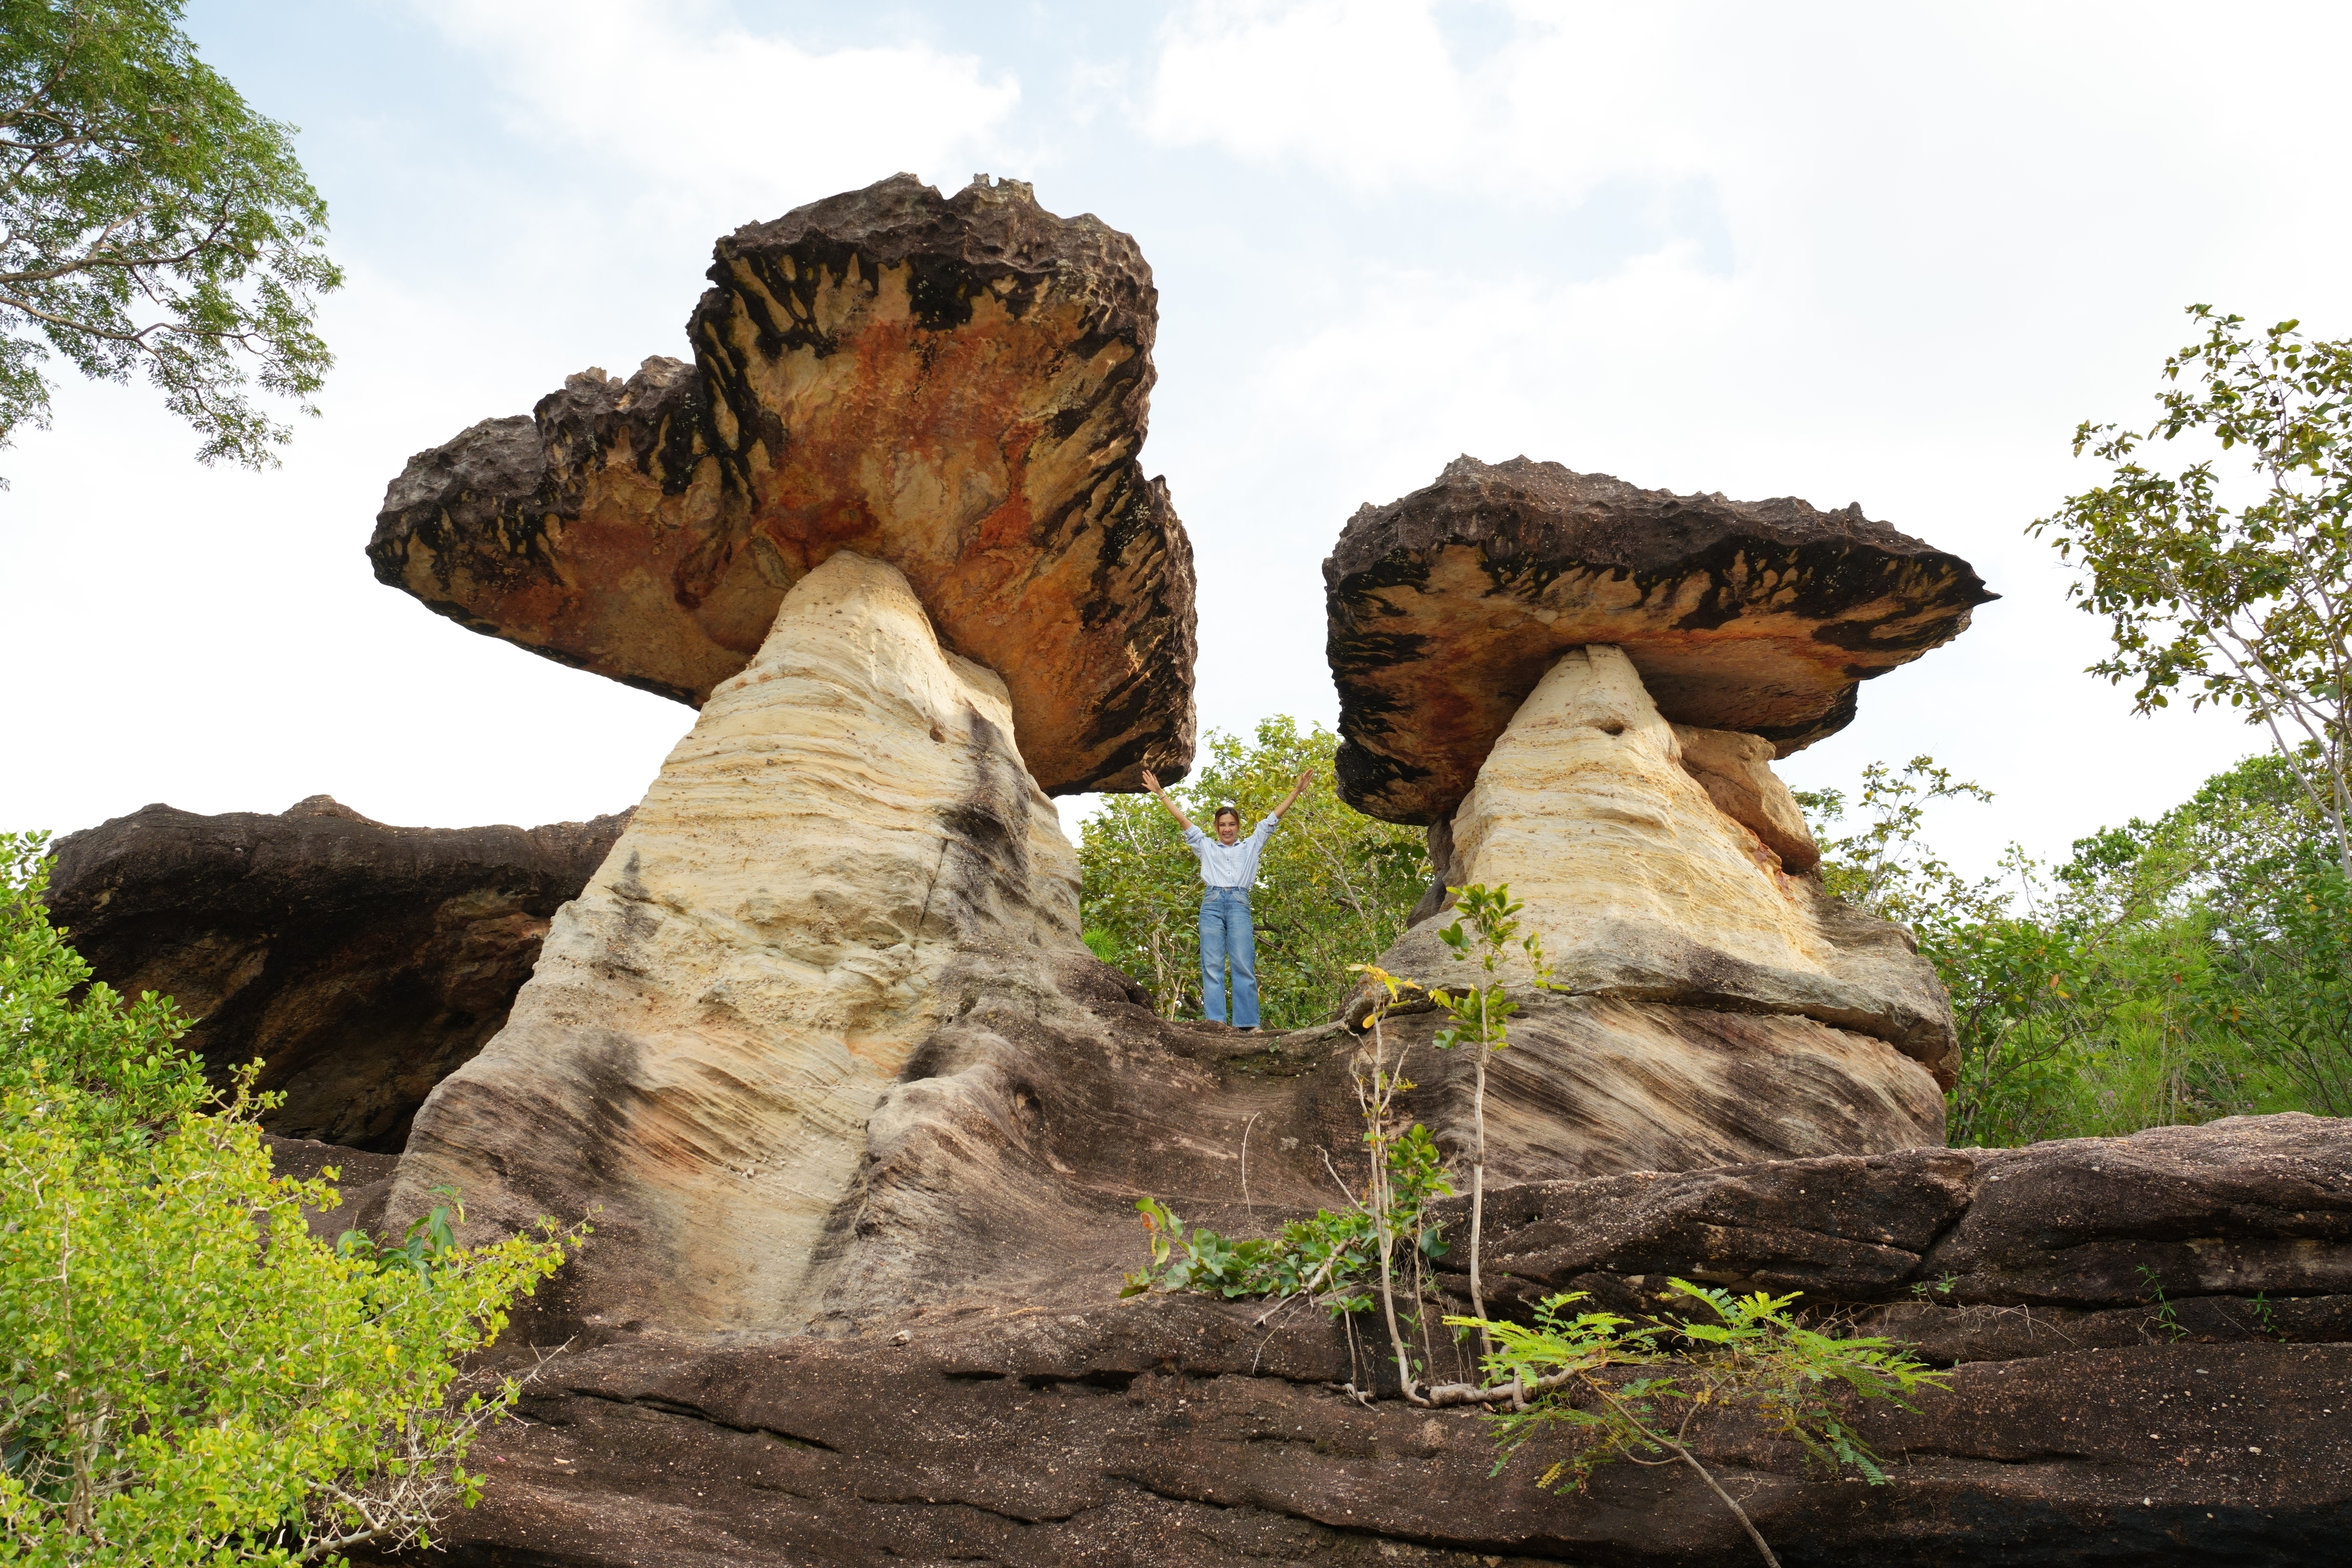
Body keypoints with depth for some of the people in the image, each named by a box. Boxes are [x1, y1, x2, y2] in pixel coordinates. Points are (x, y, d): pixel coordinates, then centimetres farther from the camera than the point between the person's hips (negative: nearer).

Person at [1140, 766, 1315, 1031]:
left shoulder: (1250, 846, 23)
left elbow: (1273, 819, 20)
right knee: (1212, 966, -9)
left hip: (1239, 904, -1)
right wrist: (1160, 793, 19)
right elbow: (1183, 819, 22)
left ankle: (1247, 1024, -18)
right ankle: (1215, 1023, -16)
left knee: (1244, 966, -11)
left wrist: (1296, 790, 17)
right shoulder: (1206, 847, 24)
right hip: (1212, 904, 1)